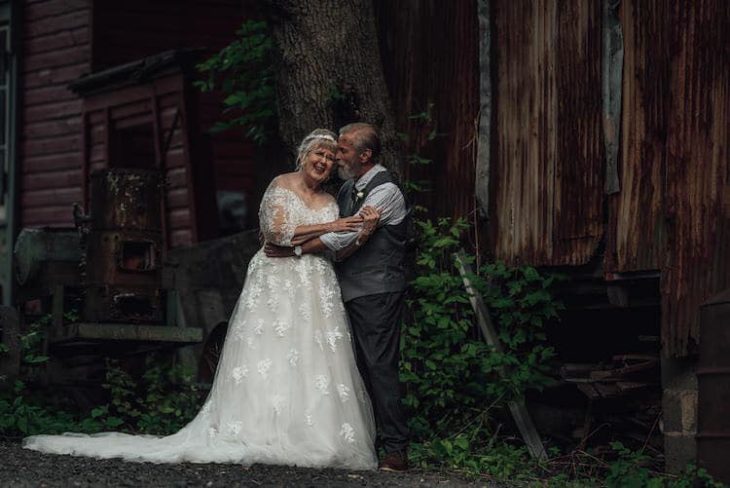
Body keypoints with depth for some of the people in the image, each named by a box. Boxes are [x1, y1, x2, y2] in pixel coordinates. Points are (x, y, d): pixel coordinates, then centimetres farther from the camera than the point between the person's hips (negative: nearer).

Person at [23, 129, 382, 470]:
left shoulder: (329, 203, 17)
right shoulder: (282, 185, 2)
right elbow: (278, 233, -12)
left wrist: (363, 231, -13)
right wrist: (327, 228, -11)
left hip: (315, 289, 5)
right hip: (277, 283, -5)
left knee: (313, 362, -4)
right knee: (269, 356, -12)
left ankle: (312, 437, -6)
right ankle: (262, 434, -16)